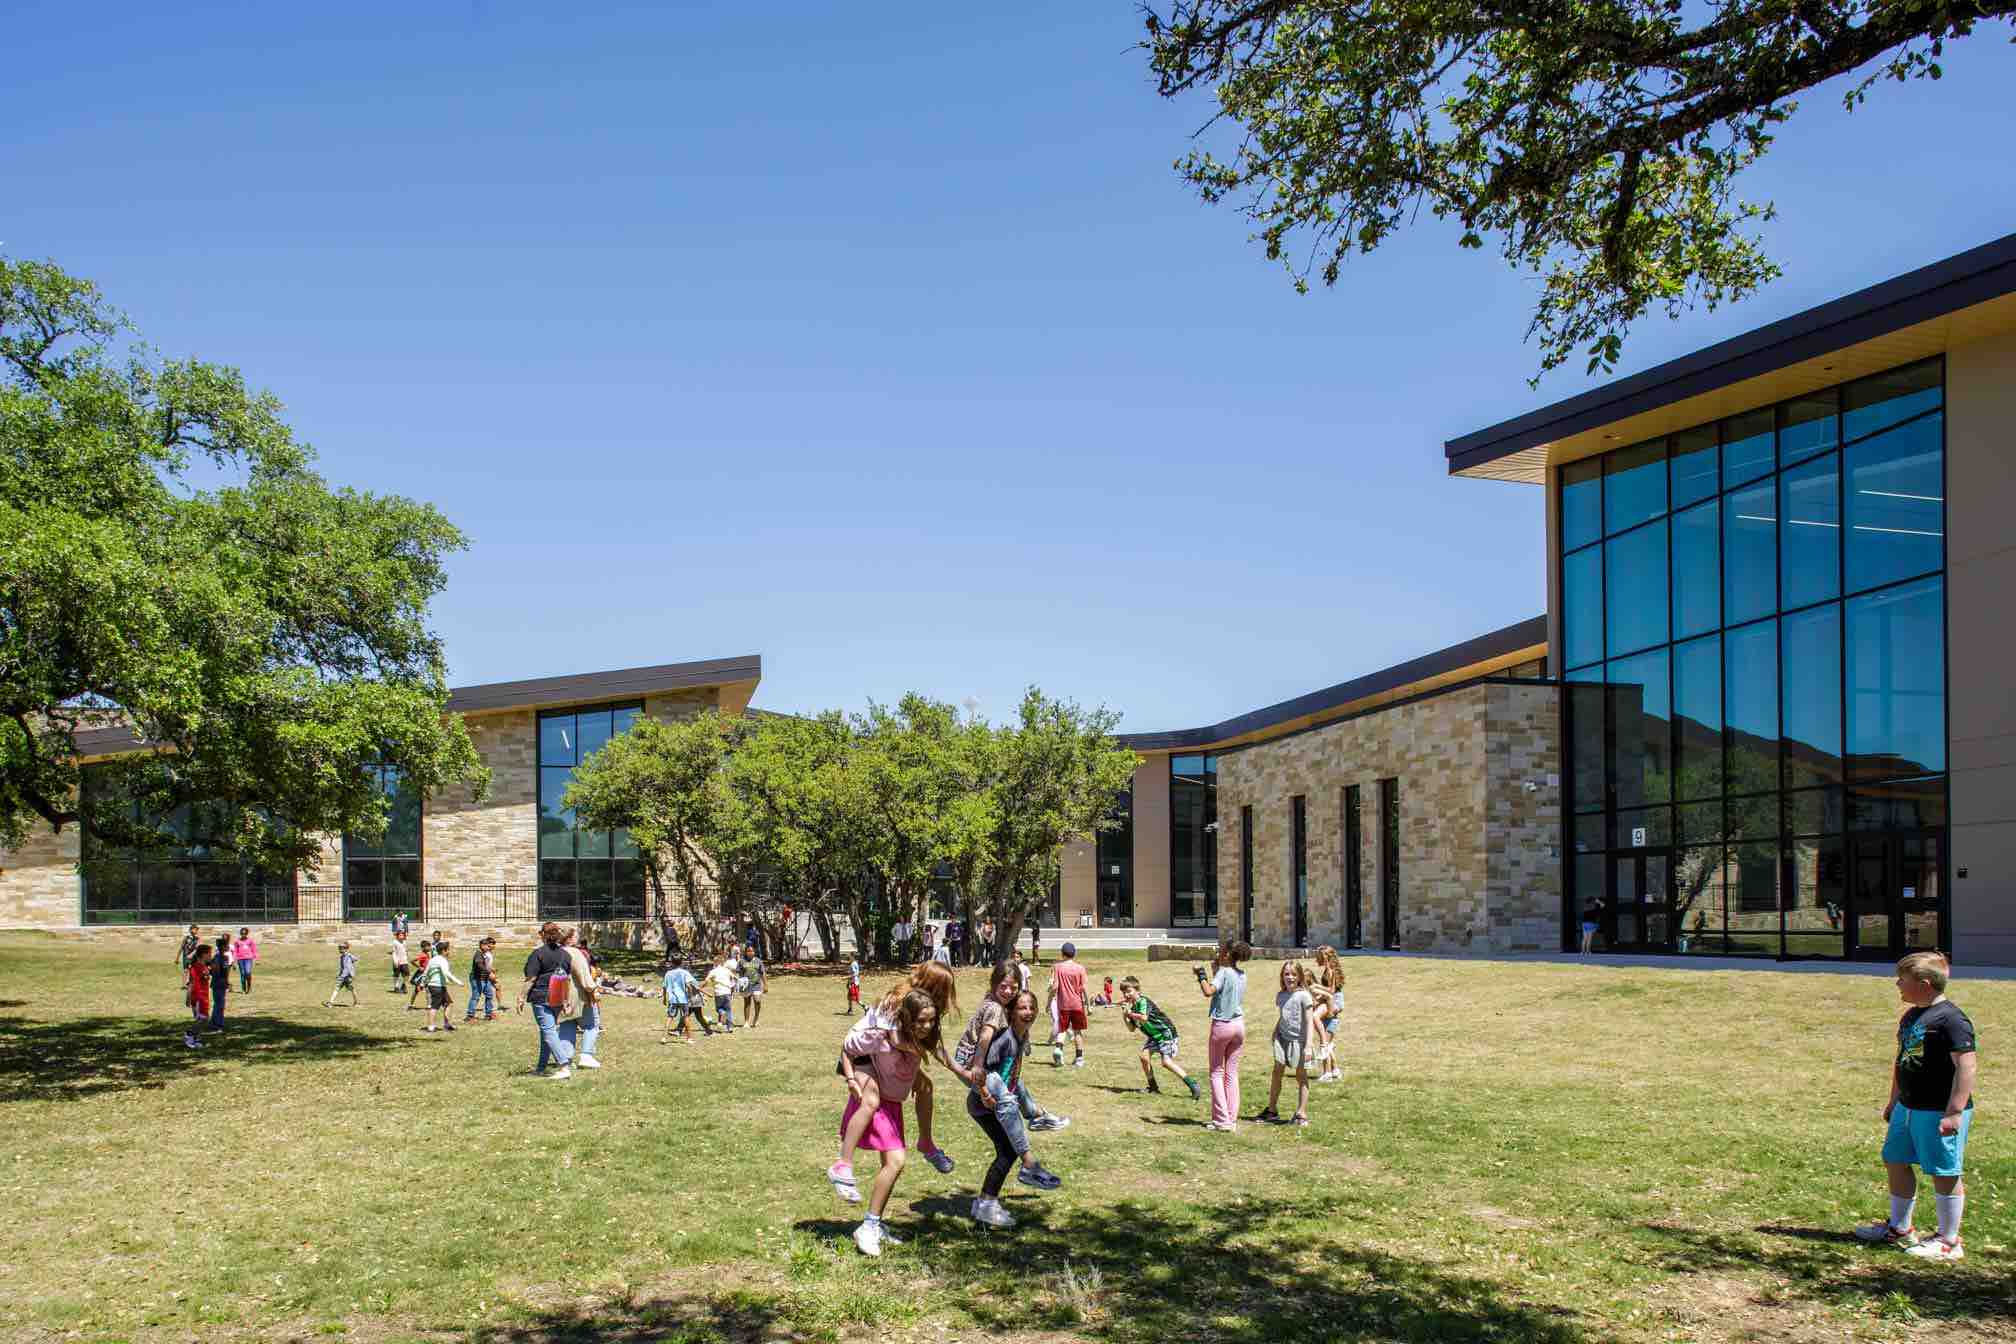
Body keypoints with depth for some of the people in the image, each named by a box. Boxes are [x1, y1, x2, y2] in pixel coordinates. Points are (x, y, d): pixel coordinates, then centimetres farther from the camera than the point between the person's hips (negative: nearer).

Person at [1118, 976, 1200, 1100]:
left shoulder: (1143, 1001, -18)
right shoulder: (1133, 1007, 9)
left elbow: (1144, 1018, -36)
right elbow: (1131, 1028, 10)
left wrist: (1129, 1013, -23)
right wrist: (1124, 1015, -3)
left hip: (1165, 1032, -9)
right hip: (1154, 1035, 9)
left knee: (1166, 1061, -19)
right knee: (1144, 1056, -6)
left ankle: (1192, 1084, -18)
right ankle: (1153, 1087, 9)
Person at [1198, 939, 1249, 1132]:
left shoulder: (1223, 972, -13)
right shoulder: (1242, 975, 7)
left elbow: (1208, 992, -27)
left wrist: (1201, 975, -12)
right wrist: (1215, 970, 20)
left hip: (1221, 1025, -6)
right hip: (1239, 1024, 6)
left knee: (1217, 1072, 3)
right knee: (1232, 1073, 10)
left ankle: (1222, 1120, -3)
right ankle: (1232, 1119, 9)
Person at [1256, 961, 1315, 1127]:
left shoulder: (1304, 995, -11)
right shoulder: (1280, 996, 7)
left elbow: (1309, 1021, -12)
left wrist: (1308, 1046, -15)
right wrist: (1274, 1033, 15)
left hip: (1298, 1040, -5)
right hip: (1283, 1038, 5)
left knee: (1301, 1076, 4)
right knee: (1277, 1072, 5)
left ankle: (1301, 1114, 7)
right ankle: (1271, 1111, 14)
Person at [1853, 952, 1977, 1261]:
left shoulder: (1951, 1019, -18)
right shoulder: (1910, 1016, 12)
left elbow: (1966, 1065, -22)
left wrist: (1954, 1112, -24)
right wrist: (1894, 1099, 26)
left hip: (1940, 1113, -10)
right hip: (1908, 1108, 10)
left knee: (1944, 1174, 1)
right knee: (1895, 1162, 17)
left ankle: (1948, 1241, 12)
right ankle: (1899, 1228, 34)